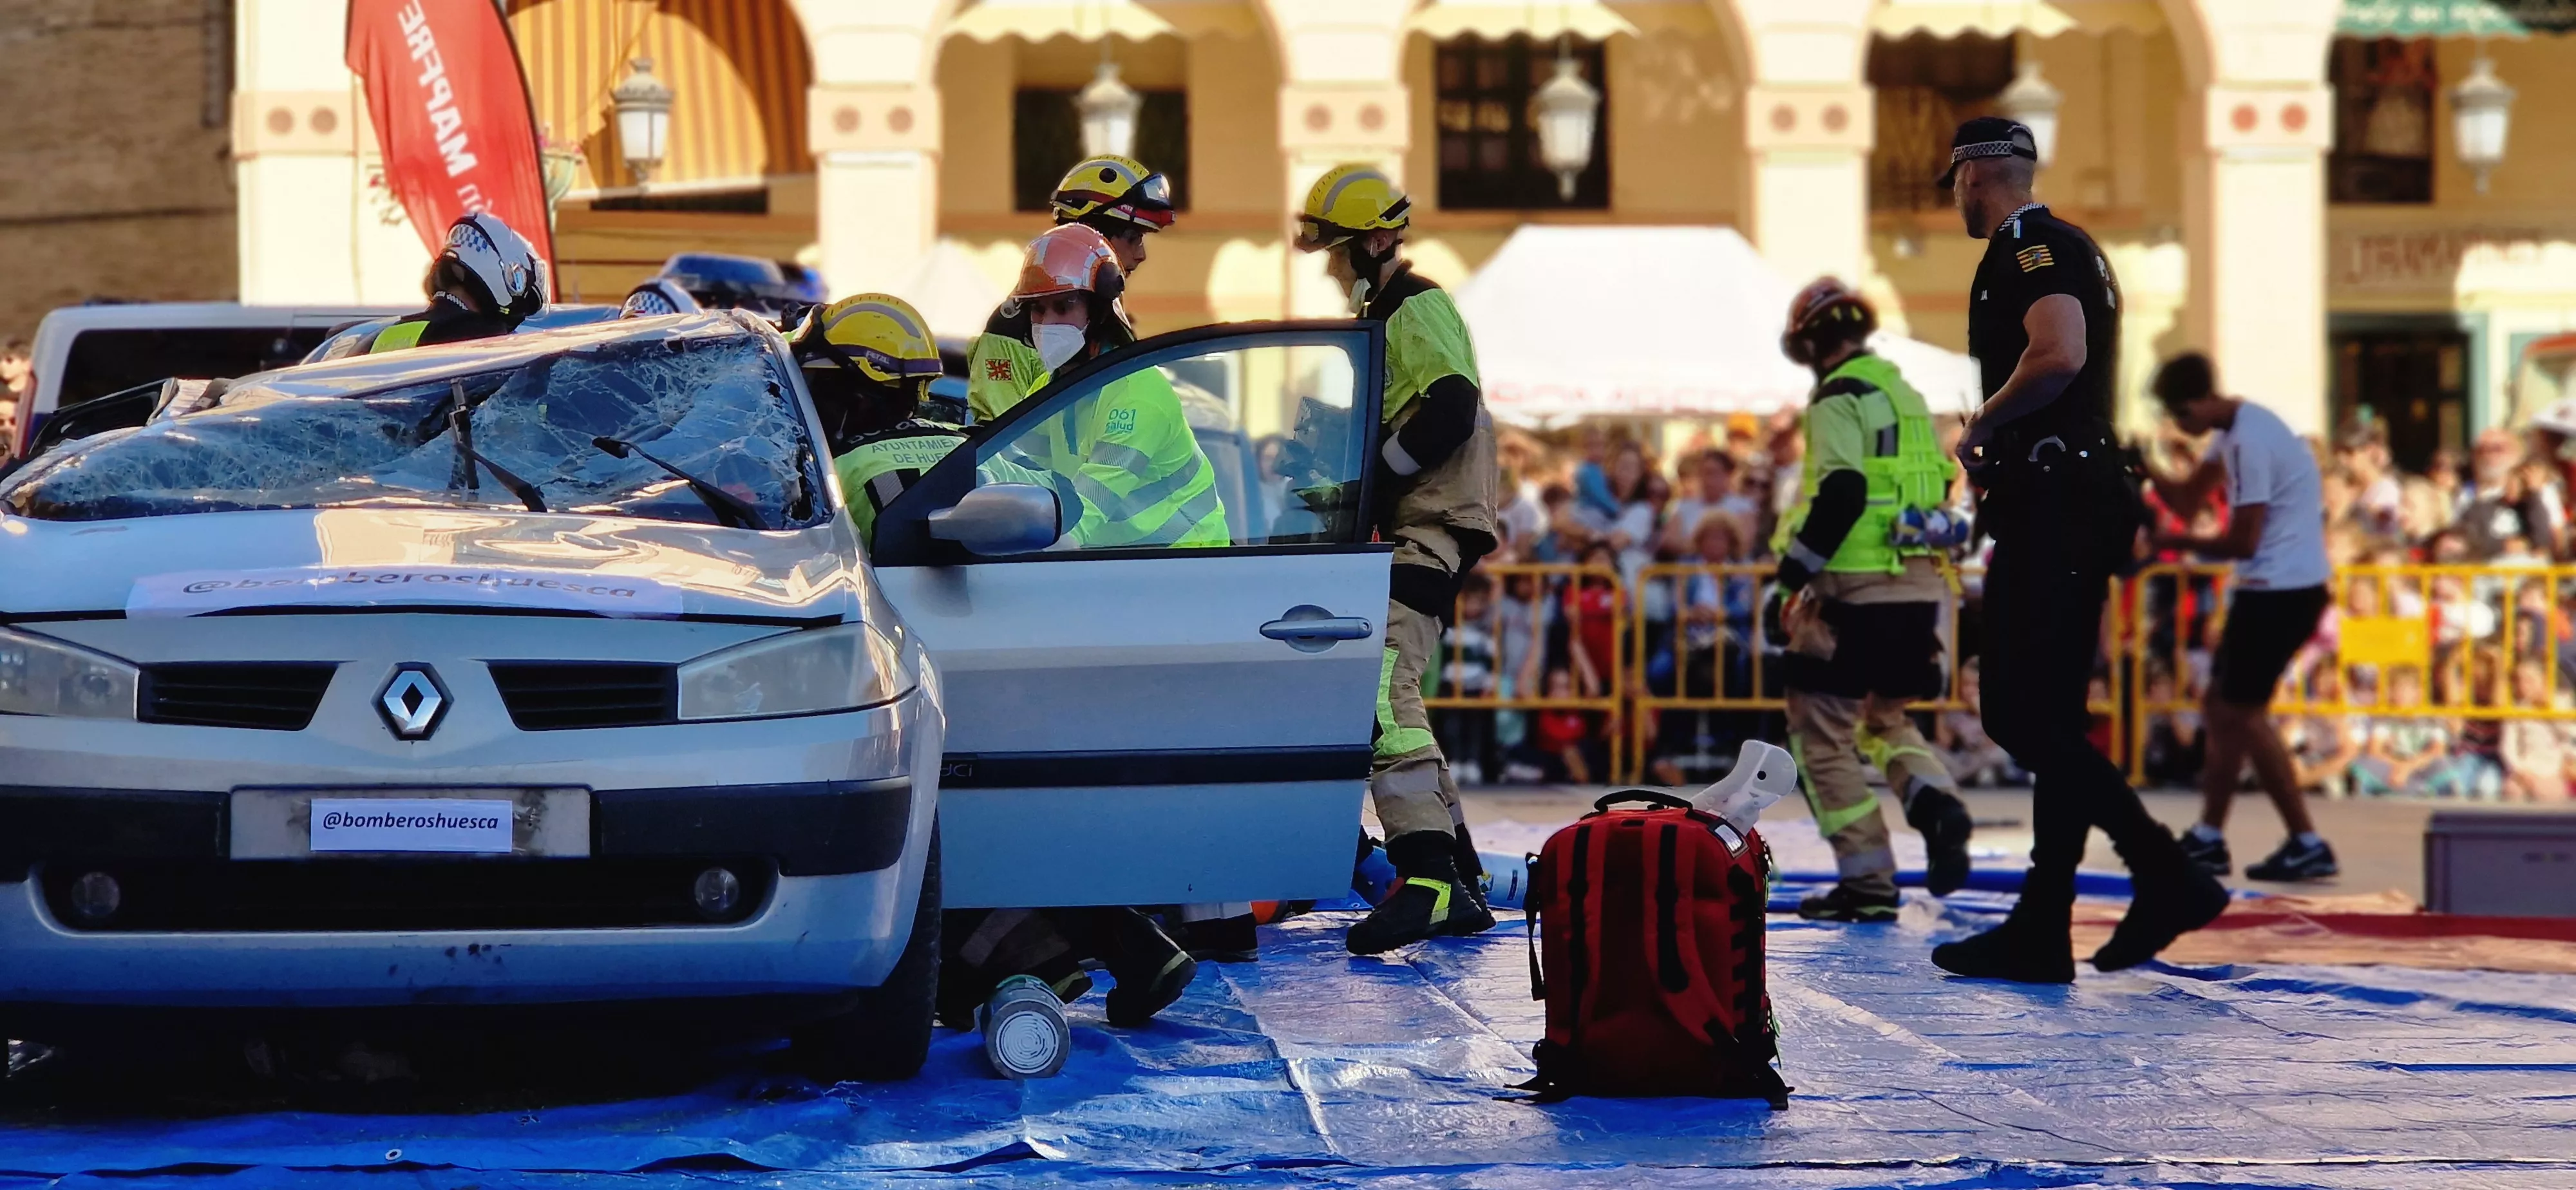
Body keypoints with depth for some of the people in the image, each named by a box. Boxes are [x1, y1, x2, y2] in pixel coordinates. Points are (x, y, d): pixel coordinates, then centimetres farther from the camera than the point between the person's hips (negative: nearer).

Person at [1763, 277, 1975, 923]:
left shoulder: (1841, 396, -9)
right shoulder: (1906, 396, 18)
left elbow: (1841, 495, -21)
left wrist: (1791, 579, -17)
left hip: (1858, 591, -9)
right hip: (1922, 589, 9)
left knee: (1822, 731, 0)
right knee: (1884, 718, 22)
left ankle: (1868, 884, -4)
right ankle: (1938, 805, -6)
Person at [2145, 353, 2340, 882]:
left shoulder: (2250, 441, -20)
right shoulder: (2231, 431, 12)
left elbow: (2242, 542, -19)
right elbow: (2189, 496, 18)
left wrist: (2177, 542, -5)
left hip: (2281, 589, -10)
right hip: (2271, 586, 10)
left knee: (2243, 715, -5)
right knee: (2222, 708, 14)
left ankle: (2307, 844, -4)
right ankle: (2208, 839, 20)